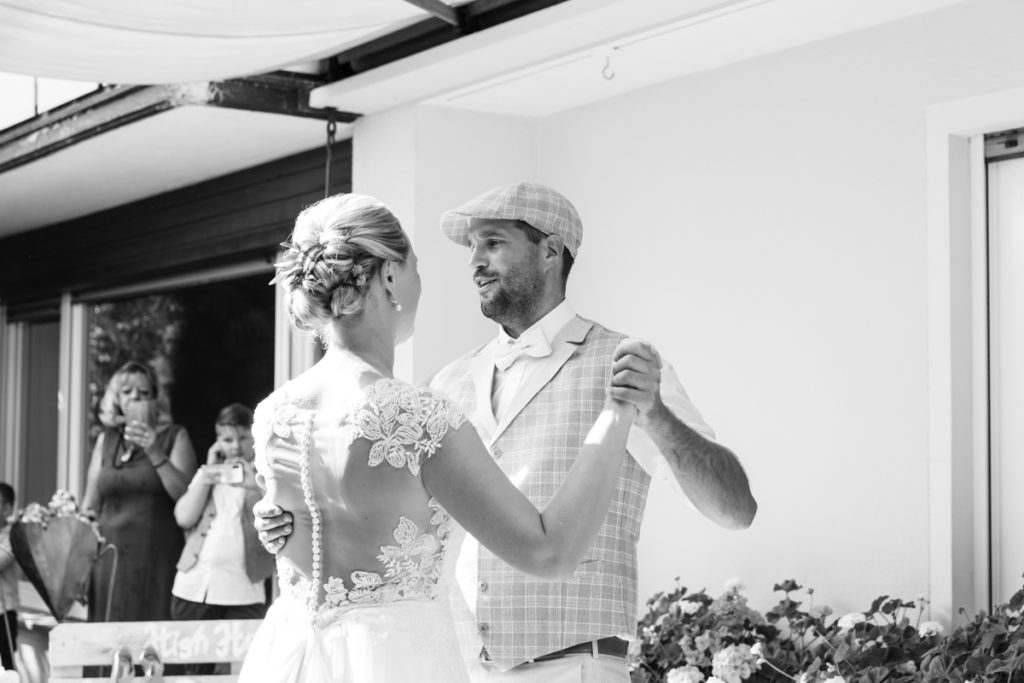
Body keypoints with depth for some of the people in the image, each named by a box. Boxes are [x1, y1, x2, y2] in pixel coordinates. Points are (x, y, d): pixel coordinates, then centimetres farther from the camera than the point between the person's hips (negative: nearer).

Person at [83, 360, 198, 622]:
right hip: (111, 559, 3)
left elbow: (185, 496, -7)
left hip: (158, 562, -3)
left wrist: (155, 454, -16)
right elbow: (90, 504, 14)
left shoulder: (174, 437, 5)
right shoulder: (106, 439, 13)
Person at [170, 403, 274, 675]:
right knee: (196, 670, 11)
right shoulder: (208, 473, 16)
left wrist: (254, 485, -17)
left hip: (242, 591, -3)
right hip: (195, 586, 4)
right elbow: (184, 517, 2)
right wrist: (208, 473, 1)